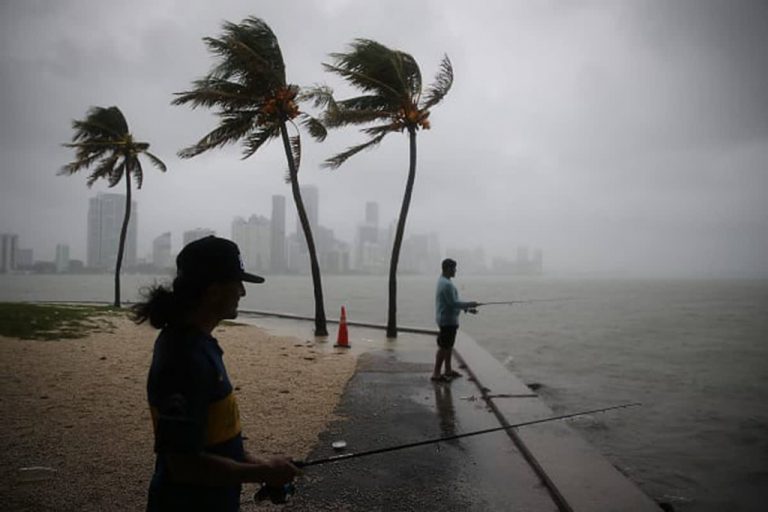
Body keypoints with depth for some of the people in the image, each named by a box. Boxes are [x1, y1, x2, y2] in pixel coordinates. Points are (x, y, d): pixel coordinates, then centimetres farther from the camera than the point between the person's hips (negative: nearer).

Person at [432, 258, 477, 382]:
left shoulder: (443, 281, 13)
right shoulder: (447, 284, -21)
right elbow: (453, 303, -22)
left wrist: (466, 307, 16)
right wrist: (469, 305, -11)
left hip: (449, 319, 11)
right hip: (447, 320, -11)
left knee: (449, 345, 18)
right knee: (443, 347, -6)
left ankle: (448, 370, 28)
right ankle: (436, 374, -2)